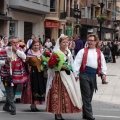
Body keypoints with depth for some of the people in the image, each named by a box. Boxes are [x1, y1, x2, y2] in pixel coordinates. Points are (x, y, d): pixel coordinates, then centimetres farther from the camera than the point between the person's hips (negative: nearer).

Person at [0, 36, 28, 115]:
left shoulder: (19, 50, 6)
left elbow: (24, 57, -10)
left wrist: (16, 50, -15)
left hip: (16, 75, 5)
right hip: (8, 75, -5)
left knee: (13, 92, 15)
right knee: (10, 93, -8)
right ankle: (13, 109, -4)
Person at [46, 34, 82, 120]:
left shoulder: (68, 52, 13)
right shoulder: (56, 52, -9)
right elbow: (52, 65, -15)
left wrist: (70, 68, 10)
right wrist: (62, 66, -20)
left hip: (68, 75, 7)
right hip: (59, 75, -7)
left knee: (66, 94, 7)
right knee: (58, 94, -6)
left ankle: (60, 113, 15)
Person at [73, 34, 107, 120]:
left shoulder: (99, 53, 12)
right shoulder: (83, 51, 0)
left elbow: (103, 64, 9)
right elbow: (77, 63, -5)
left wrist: (103, 73, -5)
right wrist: (76, 74, -11)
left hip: (93, 76, 4)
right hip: (84, 75, -4)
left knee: (89, 96, 11)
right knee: (86, 96, -6)